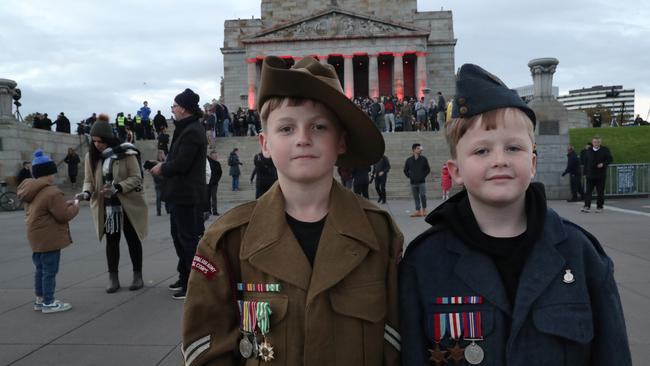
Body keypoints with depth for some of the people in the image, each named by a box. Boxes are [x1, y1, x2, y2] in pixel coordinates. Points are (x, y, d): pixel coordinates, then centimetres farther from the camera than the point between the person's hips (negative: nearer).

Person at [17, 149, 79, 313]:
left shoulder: (31, 191, 9)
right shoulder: (52, 192, -22)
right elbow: (64, 215, -20)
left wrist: (64, 204, 10)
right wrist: (74, 206, -3)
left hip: (36, 238, 10)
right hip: (48, 239, -10)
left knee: (41, 269, 19)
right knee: (50, 271, -1)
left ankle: (40, 300, 28)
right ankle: (48, 303, 6)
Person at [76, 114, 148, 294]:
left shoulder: (126, 152, -15)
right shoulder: (91, 156, 0)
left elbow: (136, 178, -15)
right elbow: (89, 180, 4)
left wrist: (117, 188, -27)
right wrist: (86, 193, -18)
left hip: (128, 204, -4)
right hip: (106, 206, 4)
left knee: (132, 239, 8)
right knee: (111, 240, 9)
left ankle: (137, 276, 19)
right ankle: (113, 278, 15)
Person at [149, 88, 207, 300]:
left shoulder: (192, 132, -18)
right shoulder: (187, 129, 15)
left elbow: (181, 164, -23)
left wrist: (162, 169, -6)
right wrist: (164, 166, 5)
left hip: (187, 194, -11)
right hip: (180, 193, 11)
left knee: (188, 238, -4)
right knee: (178, 235, 19)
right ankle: (185, 278, 30)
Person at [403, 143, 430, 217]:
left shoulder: (424, 159, 1)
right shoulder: (409, 160, 3)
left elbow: (428, 169, 9)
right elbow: (405, 170, 15)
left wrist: (424, 176, 1)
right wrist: (409, 177, 6)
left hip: (422, 181, -2)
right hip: (413, 182, 2)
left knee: (423, 195, -9)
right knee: (416, 197, 5)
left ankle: (424, 210, 7)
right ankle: (418, 211, 9)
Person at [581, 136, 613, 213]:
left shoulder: (605, 150, 2)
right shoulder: (588, 151, 8)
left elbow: (610, 159, 2)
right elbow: (585, 162, 10)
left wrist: (603, 164, -16)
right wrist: (585, 172, 5)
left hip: (601, 175, -1)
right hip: (590, 174, 1)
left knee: (600, 192, 5)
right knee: (588, 191, -5)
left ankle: (599, 207, 13)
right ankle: (587, 206, -6)